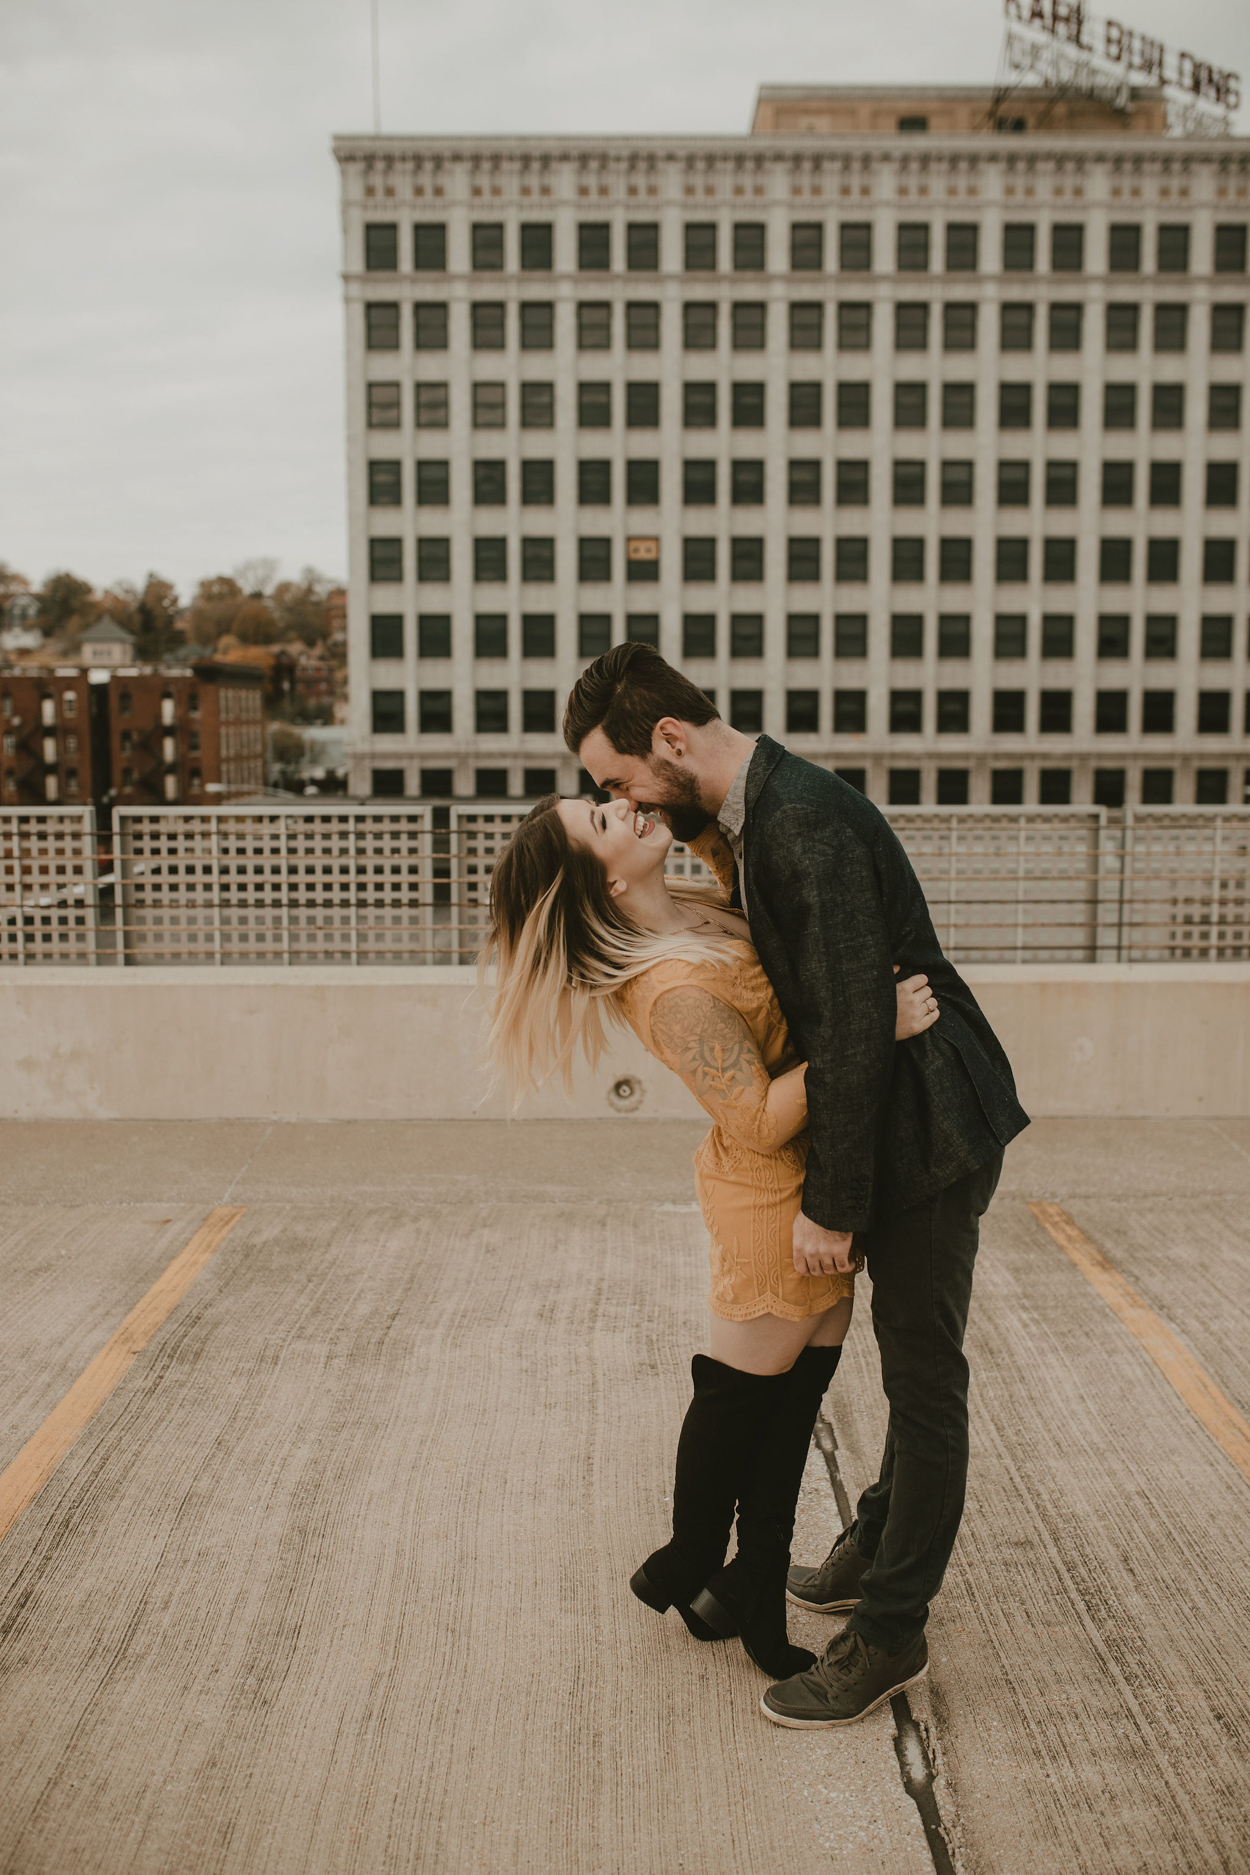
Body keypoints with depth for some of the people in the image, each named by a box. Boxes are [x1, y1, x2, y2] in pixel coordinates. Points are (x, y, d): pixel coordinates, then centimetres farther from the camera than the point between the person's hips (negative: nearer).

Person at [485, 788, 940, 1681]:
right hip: (777, 1199, -9)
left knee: (797, 1391, 17)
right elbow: (763, 1122, -28)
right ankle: (689, 1572, 36)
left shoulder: (694, 909, 0)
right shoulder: (673, 989, -28)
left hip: (817, 1179, 9)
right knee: (744, 1391, 10)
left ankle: (754, 1600, 33)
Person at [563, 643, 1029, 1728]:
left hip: (927, 1128, -10)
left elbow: (858, 1026, -28)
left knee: (924, 1378, 2)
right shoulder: (752, 815, 6)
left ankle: (891, 1633, 14)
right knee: (912, 1363, 23)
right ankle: (883, 1548, 40)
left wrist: (832, 1205, -22)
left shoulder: (808, 824, -26)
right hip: (893, 1119, 10)